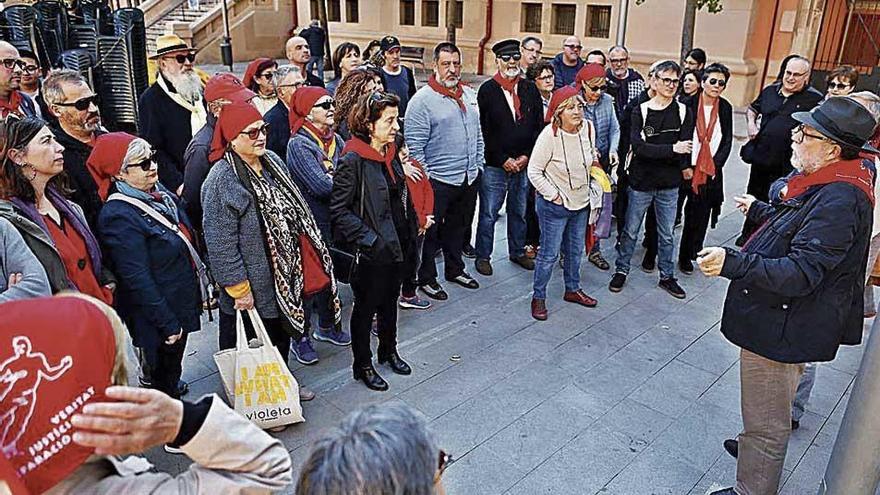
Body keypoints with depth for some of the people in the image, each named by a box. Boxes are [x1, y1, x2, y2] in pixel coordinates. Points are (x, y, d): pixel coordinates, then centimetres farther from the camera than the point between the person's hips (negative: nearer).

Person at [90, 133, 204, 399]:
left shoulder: (160, 194, 2)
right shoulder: (119, 216, -25)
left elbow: (186, 239, 14)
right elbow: (137, 280, -25)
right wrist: (167, 324, -21)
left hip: (182, 305, 8)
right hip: (158, 320, -8)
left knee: (173, 370, 27)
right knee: (163, 377, 13)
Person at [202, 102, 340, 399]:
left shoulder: (273, 162, 3)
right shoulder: (221, 179, -21)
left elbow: (294, 211, 14)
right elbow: (220, 243, -20)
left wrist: (304, 262, 16)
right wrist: (238, 288, -18)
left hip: (284, 274, 8)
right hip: (252, 287, -7)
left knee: (281, 331, 23)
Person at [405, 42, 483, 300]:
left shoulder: (470, 95, 10)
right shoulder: (422, 100, -13)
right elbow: (414, 146, -14)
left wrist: (479, 163, 13)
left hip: (470, 178, 7)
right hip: (438, 181, -7)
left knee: (459, 227, 21)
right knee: (430, 231, 6)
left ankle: (455, 269, 38)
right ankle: (426, 278, 22)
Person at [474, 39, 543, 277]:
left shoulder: (530, 90, 6)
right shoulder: (487, 90, -5)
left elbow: (539, 126, 6)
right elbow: (483, 129, -9)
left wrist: (527, 156, -5)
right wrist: (503, 159, -12)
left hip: (524, 164, 4)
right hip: (494, 166, -4)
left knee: (519, 212, 17)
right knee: (488, 215, 5)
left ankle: (517, 251, 33)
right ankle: (483, 256, 19)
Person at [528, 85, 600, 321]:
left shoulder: (588, 127, -5)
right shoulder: (550, 135, -23)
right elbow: (534, 171, -16)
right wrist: (554, 195, -15)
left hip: (581, 202, 6)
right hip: (554, 205, -6)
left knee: (575, 250, 20)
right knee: (549, 254, 2)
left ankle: (573, 290, 39)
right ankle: (538, 297, 19)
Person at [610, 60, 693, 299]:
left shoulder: (683, 112, 0)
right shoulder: (641, 111, -6)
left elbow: (685, 147, -3)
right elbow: (639, 147, -18)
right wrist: (671, 149, -24)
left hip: (669, 184, 2)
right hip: (641, 182, -2)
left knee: (666, 235, 14)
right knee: (631, 232, 11)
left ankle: (667, 276, 28)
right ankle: (621, 270, 27)